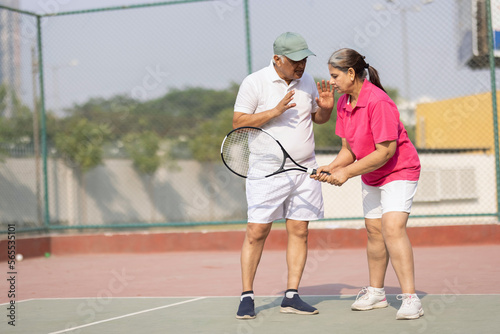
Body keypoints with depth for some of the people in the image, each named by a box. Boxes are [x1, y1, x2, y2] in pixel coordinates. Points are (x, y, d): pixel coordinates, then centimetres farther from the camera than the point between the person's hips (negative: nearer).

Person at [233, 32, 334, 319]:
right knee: (257, 232, -6)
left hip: (304, 169, 5)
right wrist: (275, 111, -20)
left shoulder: (307, 81, 9)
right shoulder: (255, 83, -6)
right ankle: (247, 297, 2)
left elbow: (318, 118, 21)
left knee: (299, 231, 3)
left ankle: (292, 296, 8)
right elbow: (239, 122, -9)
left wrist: (326, 108, -2)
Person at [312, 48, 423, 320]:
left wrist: (348, 172, -25)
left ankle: (410, 298, -22)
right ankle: (375, 293, 25)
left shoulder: (378, 101, -27)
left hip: (399, 172, -8)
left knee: (393, 228, -21)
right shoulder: (343, 103, 0)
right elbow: (349, 149, 5)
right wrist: (331, 168, -14)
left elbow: (385, 151, -28)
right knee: (374, 231, 11)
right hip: (371, 177, 8)